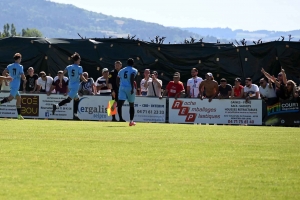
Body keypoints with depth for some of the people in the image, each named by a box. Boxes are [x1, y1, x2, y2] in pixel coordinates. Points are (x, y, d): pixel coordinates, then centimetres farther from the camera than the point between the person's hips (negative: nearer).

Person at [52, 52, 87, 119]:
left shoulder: (69, 67, 7)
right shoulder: (79, 68, -8)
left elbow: (62, 73, -3)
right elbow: (81, 77, -15)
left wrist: (60, 81, 5)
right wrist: (85, 80, 5)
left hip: (70, 85, 7)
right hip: (75, 86, -7)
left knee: (77, 99, 19)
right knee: (69, 99, -14)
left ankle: (75, 114, 17)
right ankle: (56, 106, -30)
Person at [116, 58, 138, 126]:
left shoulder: (121, 70, 17)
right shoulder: (134, 70, 2)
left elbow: (117, 81, 18)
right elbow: (132, 79, -16)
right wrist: (132, 88, -19)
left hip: (122, 87, 2)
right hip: (129, 88, -2)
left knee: (120, 103, -11)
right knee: (131, 105, 13)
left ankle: (120, 117, -31)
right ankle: (131, 121, 12)